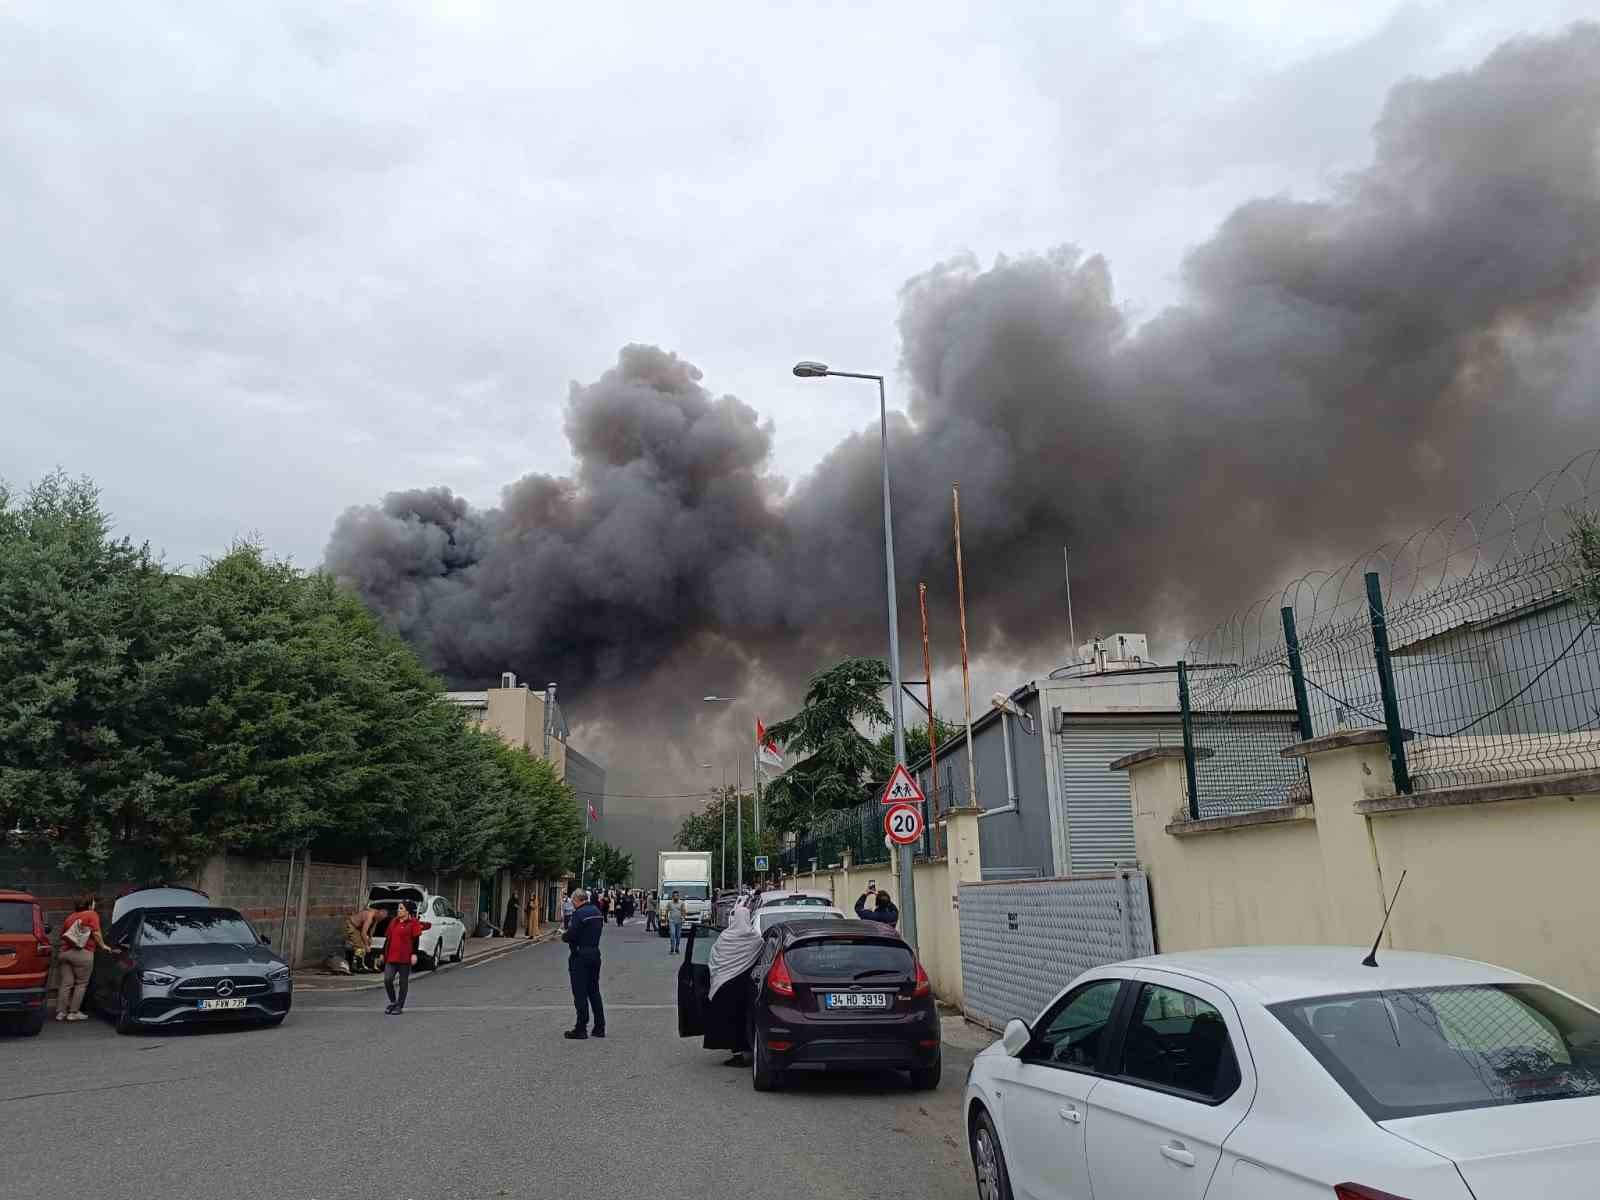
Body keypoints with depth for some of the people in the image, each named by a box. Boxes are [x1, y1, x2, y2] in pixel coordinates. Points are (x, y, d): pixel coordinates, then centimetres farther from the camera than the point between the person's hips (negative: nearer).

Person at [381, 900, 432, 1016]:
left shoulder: (413, 923, -4)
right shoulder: (393, 922, 14)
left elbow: (415, 940, -7)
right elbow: (387, 938, 18)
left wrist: (414, 954, -15)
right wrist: (383, 953, 18)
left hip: (404, 958, -5)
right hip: (390, 957, 5)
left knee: (403, 982, 3)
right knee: (387, 980, -1)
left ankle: (399, 1006, 13)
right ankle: (393, 1002, 20)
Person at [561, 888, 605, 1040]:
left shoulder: (579, 914, -17)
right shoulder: (597, 912, 9)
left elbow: (571, 935, -21)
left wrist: (564, 936, 2)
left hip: (580, 956, -8)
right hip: (595, 953, 8)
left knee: (580, 993, 0)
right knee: (594, 991, 15)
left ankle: (581, 1029, 4)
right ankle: (599, 1027, 18)